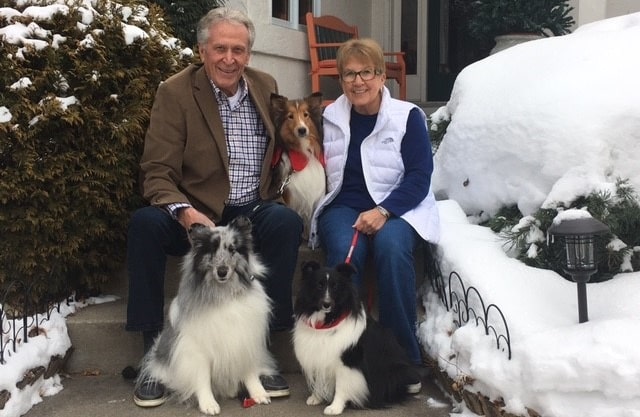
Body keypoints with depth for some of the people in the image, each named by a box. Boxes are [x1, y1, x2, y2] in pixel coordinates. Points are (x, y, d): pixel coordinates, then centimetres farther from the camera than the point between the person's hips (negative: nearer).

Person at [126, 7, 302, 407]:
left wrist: (281, 195, 2)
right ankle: (153, 349, -17)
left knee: (287, 221, -30)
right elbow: (157, 173, -11)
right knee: (145, 223, -32)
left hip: (252, 213, 3)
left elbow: (280, 147, 21)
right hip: (195, 214, -2)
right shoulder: (175, 92, -6)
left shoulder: (267, 86, 7)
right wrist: (184, 212, -32)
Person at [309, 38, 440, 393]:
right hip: (343, 207, 2)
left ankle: (404, 357, -21)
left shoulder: (408, 117, 3)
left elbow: (420, 176, -5)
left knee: (391, 247, -34)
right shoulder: (329, 119, 11)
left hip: (395, 208, -1)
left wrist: (383, 211, -19)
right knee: (344, 251, -32)